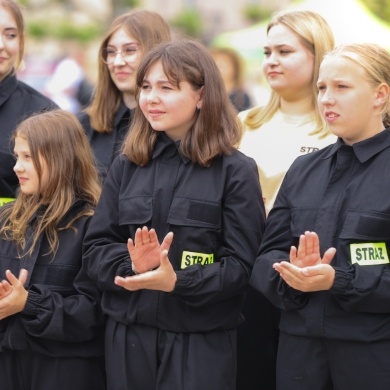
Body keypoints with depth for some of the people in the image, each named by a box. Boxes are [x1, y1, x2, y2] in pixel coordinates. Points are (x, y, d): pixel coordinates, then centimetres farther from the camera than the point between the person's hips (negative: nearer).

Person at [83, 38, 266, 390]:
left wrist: (177, 281, -23)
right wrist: (132, 265, -14)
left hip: (201, 341, -4)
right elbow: (95, 248, 6)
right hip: (128, 336, 4)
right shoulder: (126, 167, 9)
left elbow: (241, 264, -9)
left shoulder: (236, 171, -3)